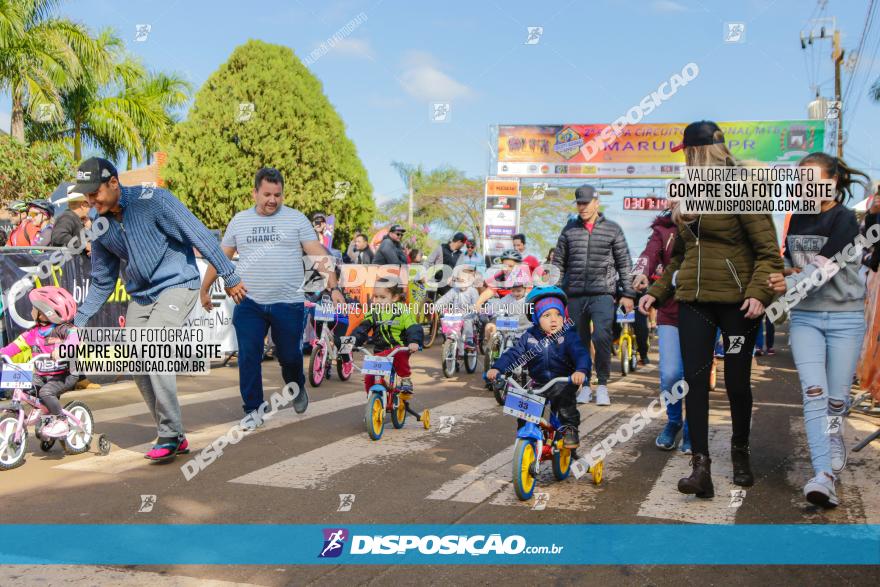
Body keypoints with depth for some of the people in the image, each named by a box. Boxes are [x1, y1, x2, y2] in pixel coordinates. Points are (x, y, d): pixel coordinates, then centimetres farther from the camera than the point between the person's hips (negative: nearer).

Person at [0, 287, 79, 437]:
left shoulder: (63, 329, -12)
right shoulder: (33, 332, 7)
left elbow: (73, 338, -31)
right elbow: (17, 344, 5)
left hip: (65, 375, -6)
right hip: (41, 376, 6)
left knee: (46, 392, -29)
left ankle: (61, 421, -11)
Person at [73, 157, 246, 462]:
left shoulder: (152, 200, -17)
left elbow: (199, 235, -14)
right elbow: (102, 282, 12)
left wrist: (230, 277, -14)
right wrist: (78, 320, 5)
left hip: (177, 285, -7)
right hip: (140, 296, 7)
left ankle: (170, 435, -14)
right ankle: (173, 437, 12)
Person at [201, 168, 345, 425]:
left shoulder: (296, 219, 0)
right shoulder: (239, 221, 9)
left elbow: (320, 254, -5)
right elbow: (221, 257, 17)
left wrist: (334, 288, -15)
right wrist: (205, 289, 19)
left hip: (288, 303, -2)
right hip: (249, 303, 2)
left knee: (289, 356, 9)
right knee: (248, 356, -2)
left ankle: (297, 388, 40)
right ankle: (253, 410, 10)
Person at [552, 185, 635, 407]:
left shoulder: (612, 229, 5)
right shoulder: (569, 229, 10)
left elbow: (624, 263, 7)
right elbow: (558, 263, 14)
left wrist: (627, 294, 2)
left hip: (602, 294, -3)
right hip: (575, 296, 3)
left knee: (601, 338, -17)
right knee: (580, 342, 7)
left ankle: (602, 385, -3)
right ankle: (585, 385, 20)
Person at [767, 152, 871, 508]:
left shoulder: (845, 220, -7)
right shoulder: (798, 219, 11)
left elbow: (826, 266, -17)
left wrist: (791, 283, -23)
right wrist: (788, 271, -2)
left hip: (844, 318, -3)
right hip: (805, 317, 3)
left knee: (836, 399, 4)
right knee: (814, 394, -13)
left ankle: (834, 462, 26)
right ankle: (823, 475, -20)